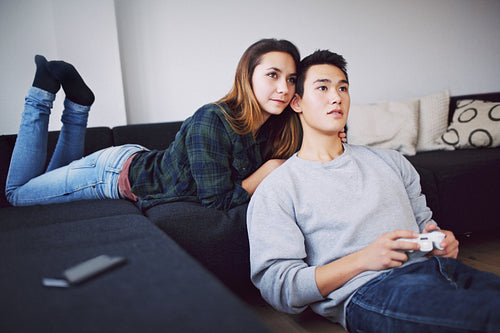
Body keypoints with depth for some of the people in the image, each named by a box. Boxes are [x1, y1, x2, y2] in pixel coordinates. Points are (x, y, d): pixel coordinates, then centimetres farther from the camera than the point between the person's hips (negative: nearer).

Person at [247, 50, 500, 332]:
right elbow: (278, 288, -5)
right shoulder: (275, 191, 3)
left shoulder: (390, 161, 22)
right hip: (369, 288, -6)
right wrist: (362, 260, -15)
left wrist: (440, 240, 3)